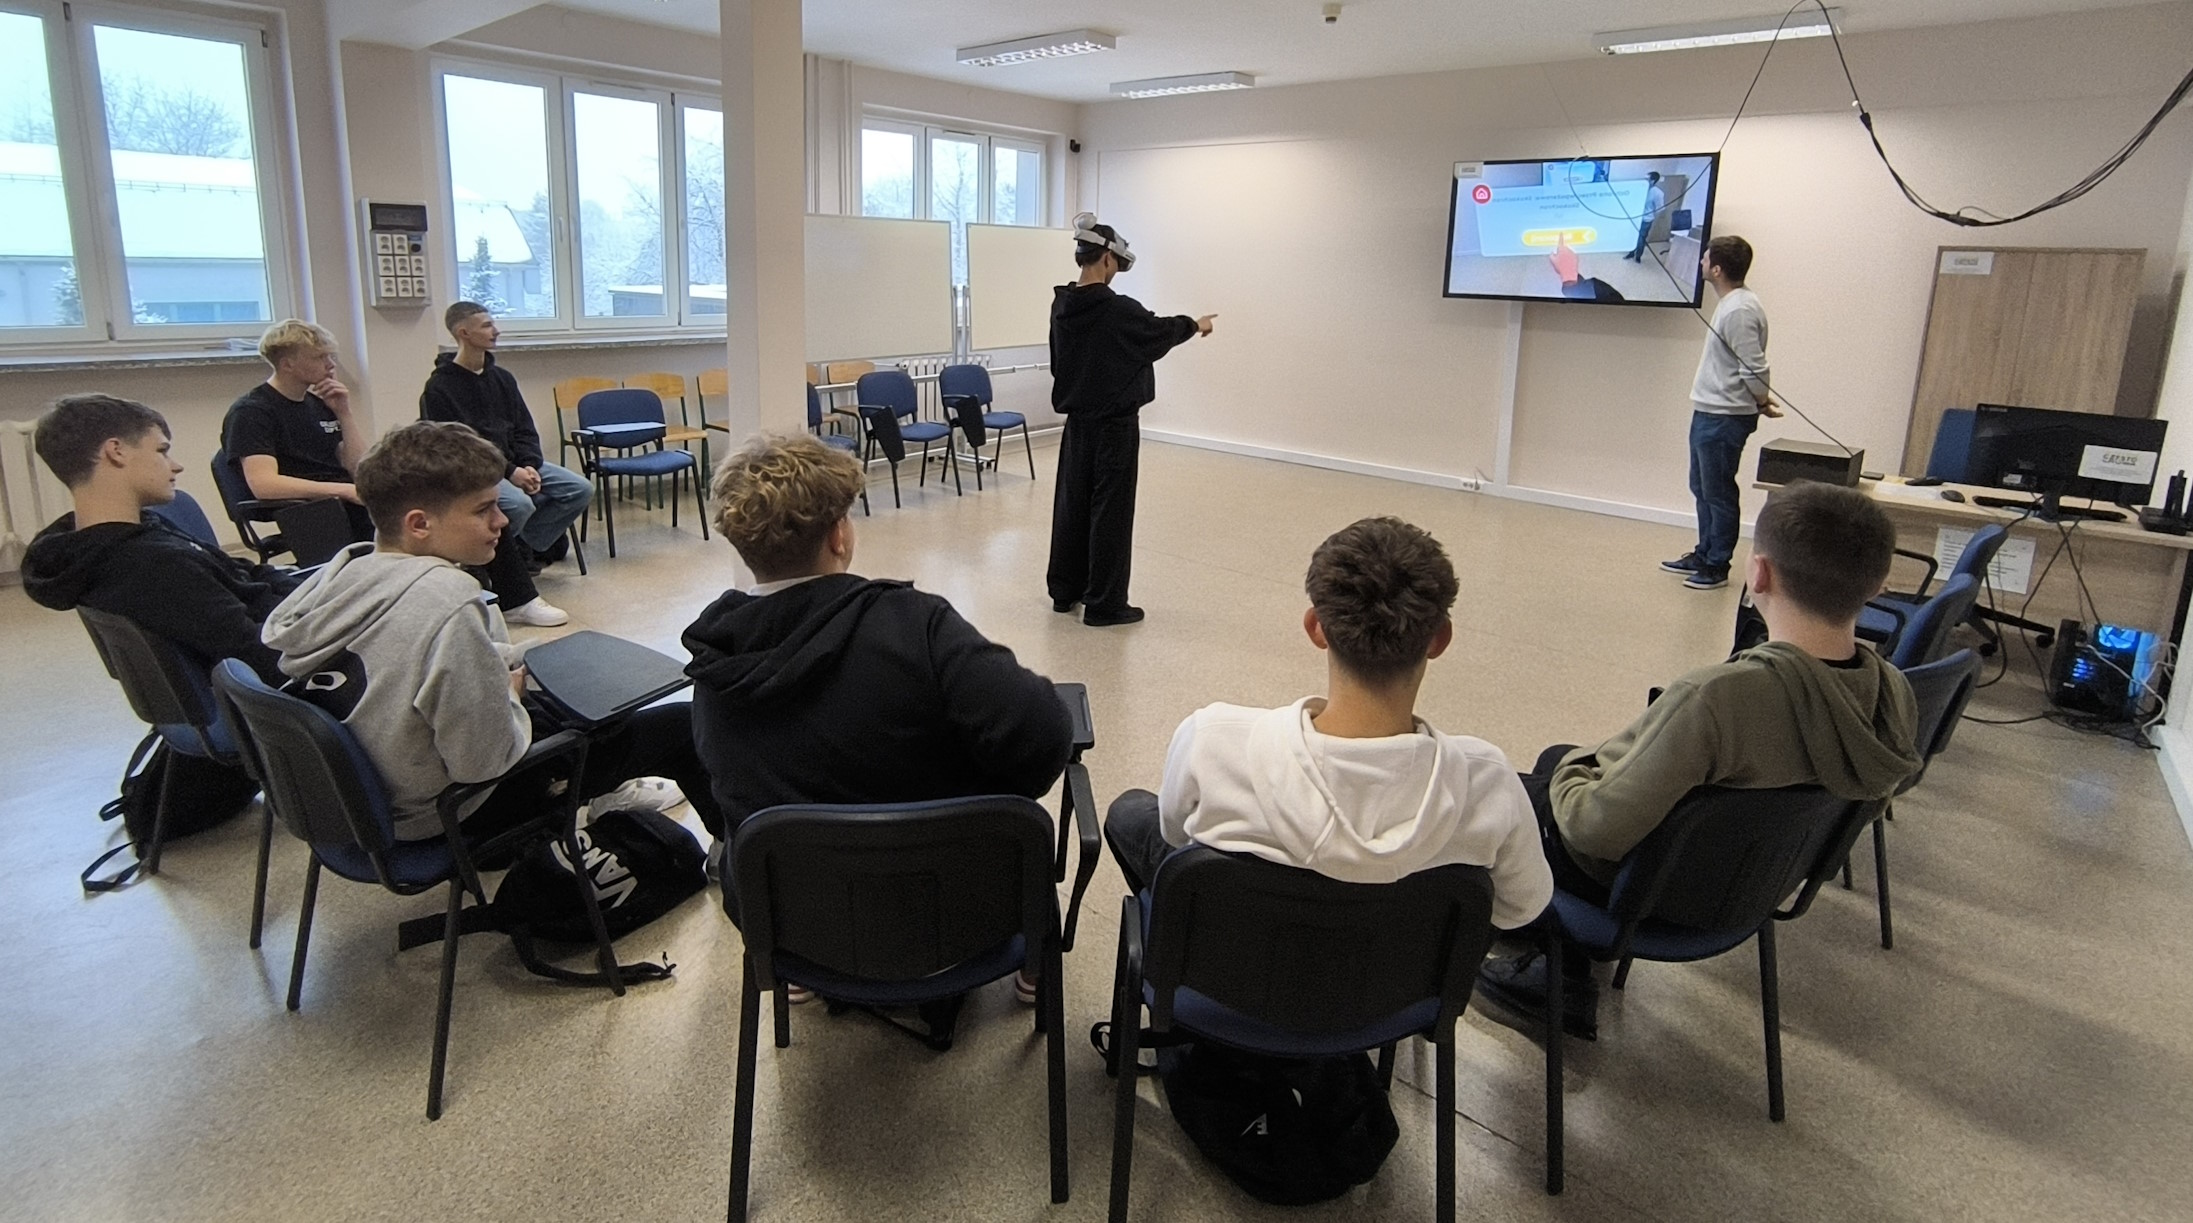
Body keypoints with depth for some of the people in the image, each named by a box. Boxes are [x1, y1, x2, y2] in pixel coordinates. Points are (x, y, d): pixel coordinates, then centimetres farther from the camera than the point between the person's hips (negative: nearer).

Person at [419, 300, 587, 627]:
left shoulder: (501, 378, 12)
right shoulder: (439, 387, -8)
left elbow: (525, 430, 12)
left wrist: (529, 467, -8)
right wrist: (509, 473, -21)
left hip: (513, 463, 7)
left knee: (579, 489, -10)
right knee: (518, 504, -35)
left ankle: (520, 551, -1)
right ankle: (517, 599, -23)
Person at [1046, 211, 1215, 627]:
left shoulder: (1062, 304, 1)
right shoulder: (1116, 309, -19)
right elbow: (1159, 331, -1)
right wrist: (1195, 325, 18)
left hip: (1077, 420, 8)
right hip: (1114, 423, -7)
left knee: (1072, 502, 15)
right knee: (1110, 509, 0)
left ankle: (1064, 590, 25)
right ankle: (1103, 604, 6)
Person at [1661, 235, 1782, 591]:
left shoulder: (1739, 311, -22)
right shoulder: (1733, 303, 9)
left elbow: (1754, 369, -22)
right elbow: (1748, 365, 17)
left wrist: (1763, 404, -7)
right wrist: (1761, 400, 16)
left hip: (1724, 418, -10)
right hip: (1708, 412, 10)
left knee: (1718, 493, 0)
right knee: (1702, 488, 19)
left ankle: (1716, 567, 11)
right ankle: (1704, 554, 32)